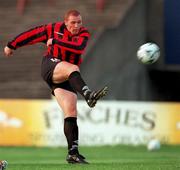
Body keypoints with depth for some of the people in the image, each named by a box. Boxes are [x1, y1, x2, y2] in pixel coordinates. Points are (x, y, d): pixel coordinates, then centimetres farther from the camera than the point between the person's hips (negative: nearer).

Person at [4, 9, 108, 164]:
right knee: (73, 68, -36)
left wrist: (55, 42, -23)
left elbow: (79, 47, -23)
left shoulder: (84, 34, 0)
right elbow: (31, 35, 11)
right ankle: (88, 95, -64)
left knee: (71, 114, -8)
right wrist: (12, 45, 20)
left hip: (66, 78, 3)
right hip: (50, 66, -3)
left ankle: (73, 153, -10)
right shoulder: (55, 29, 0)